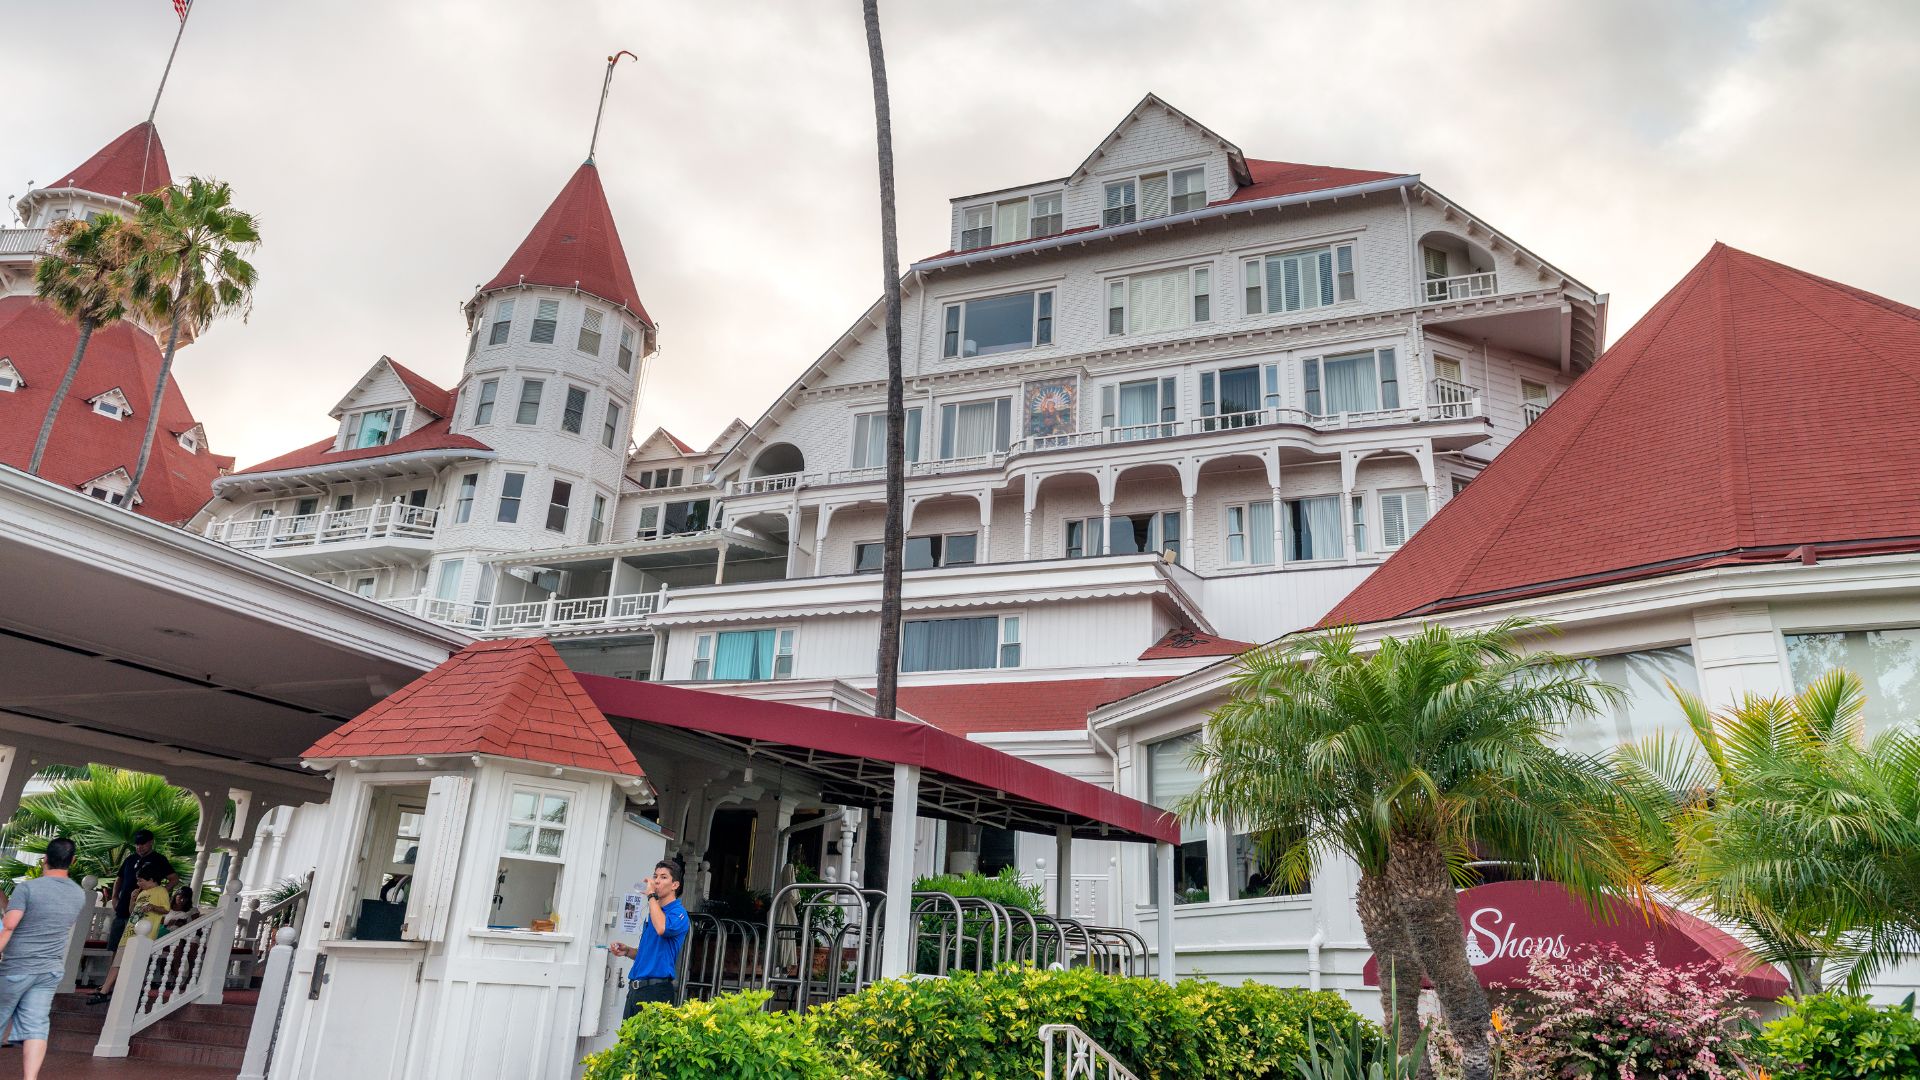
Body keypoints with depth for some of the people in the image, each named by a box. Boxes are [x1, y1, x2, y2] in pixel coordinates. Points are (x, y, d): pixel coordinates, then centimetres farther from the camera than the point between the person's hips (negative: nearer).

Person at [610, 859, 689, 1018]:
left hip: (656, 991, -9)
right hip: (635, 988, 9)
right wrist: (627, 951, 9)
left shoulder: (678, 913, -7)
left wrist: (652, 895, -20)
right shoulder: (652, 913, 20)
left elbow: (662, 928, -31)